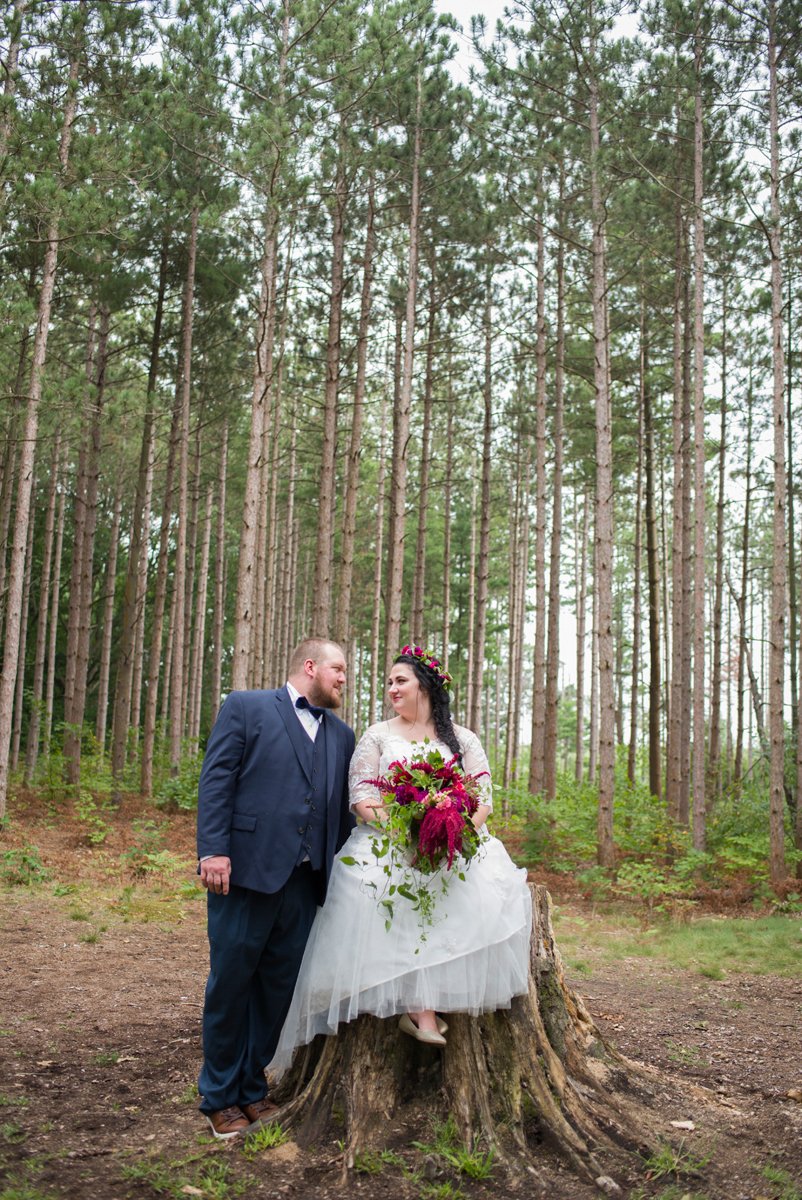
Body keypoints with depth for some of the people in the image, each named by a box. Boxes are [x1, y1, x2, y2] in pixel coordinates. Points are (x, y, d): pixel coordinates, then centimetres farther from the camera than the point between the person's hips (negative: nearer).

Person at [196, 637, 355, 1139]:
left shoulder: (341, 734, 18)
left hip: (305, 881, 5)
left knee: (279, 987, 10)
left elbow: (342, 807, 17)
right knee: (231, 983, 4)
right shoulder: (246, 707, 3)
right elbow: (216, 779, -5)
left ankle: (253, 1088, 27)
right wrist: (213, 850, -14)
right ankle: (220, 1097, 20)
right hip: (247, 870, -5)